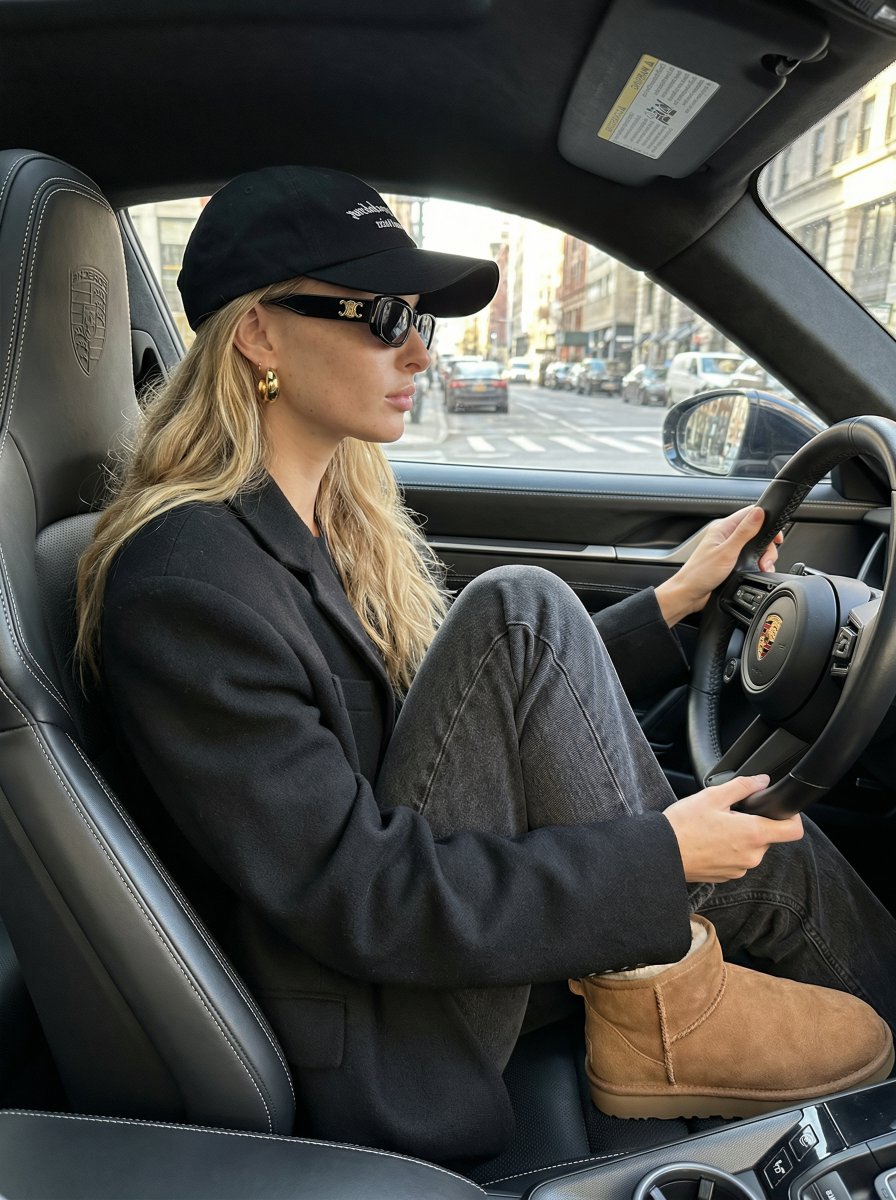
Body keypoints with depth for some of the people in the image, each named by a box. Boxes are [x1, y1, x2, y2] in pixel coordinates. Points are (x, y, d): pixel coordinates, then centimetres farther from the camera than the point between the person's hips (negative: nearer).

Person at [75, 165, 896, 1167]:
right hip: (372, 1062, -8)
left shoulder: (337, 518, 4)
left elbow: (504, 708, 9)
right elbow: (351, 893, -25)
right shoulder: (183, 577, -23)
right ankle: (664, 1020, -8)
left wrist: (673, 602, 5)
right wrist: (662, 858, -20)